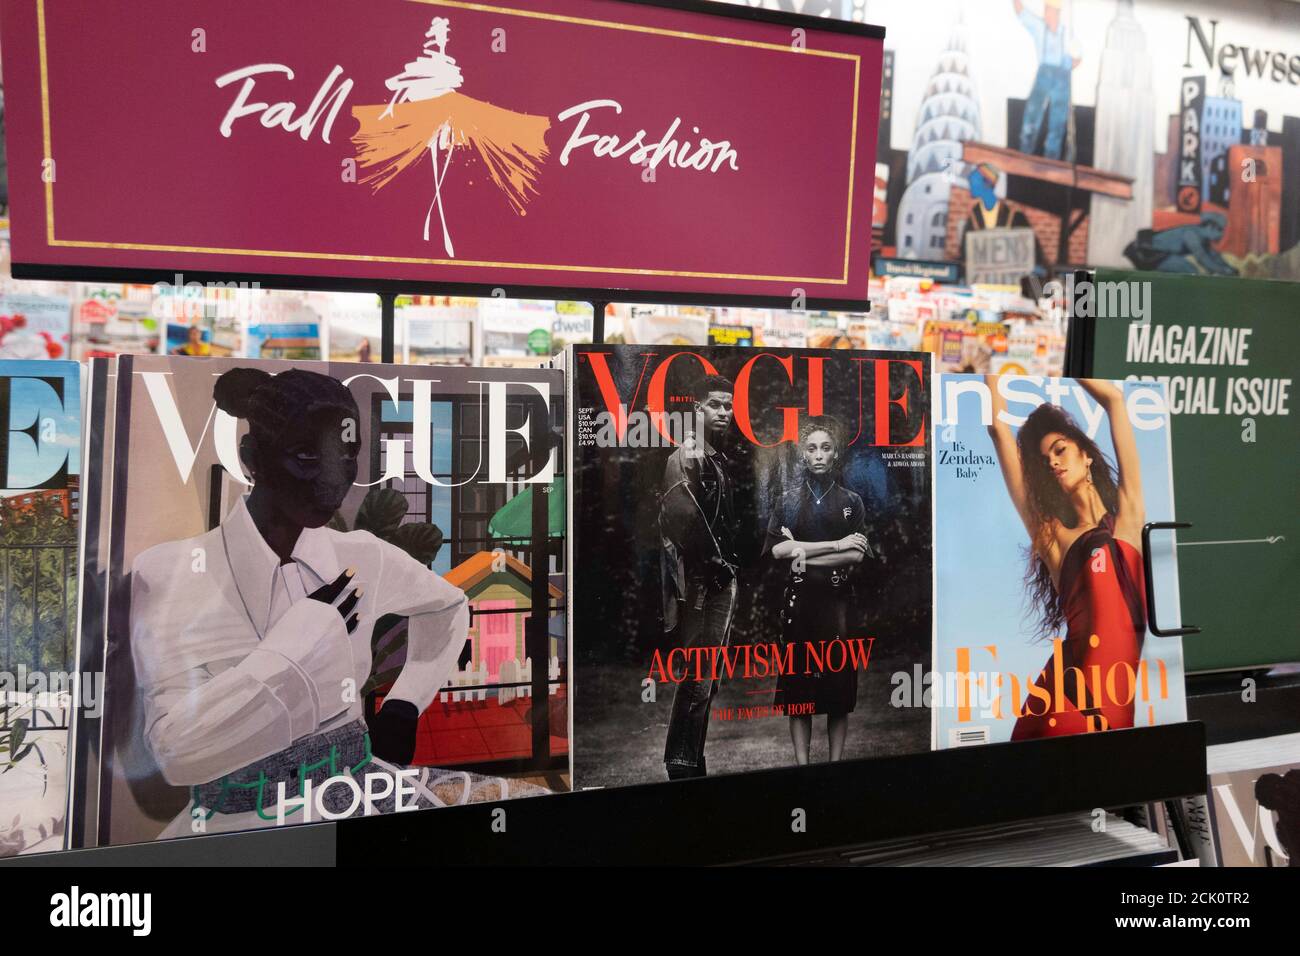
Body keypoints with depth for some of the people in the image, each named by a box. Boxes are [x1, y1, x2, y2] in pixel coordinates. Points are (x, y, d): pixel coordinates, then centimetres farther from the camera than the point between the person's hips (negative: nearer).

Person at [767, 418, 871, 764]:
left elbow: (857, 554, -5)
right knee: (798, 683, 0)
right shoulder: (789, 500, 6)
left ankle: (837, 762, 10)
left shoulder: (851, 501, 7)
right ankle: (801, 763, 6)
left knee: (839, 683, 1)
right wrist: (836, 544, -11)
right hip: (800, 601, 0)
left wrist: (805, 553, -10)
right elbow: (777, 549, -9)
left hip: (838, 602, 0)